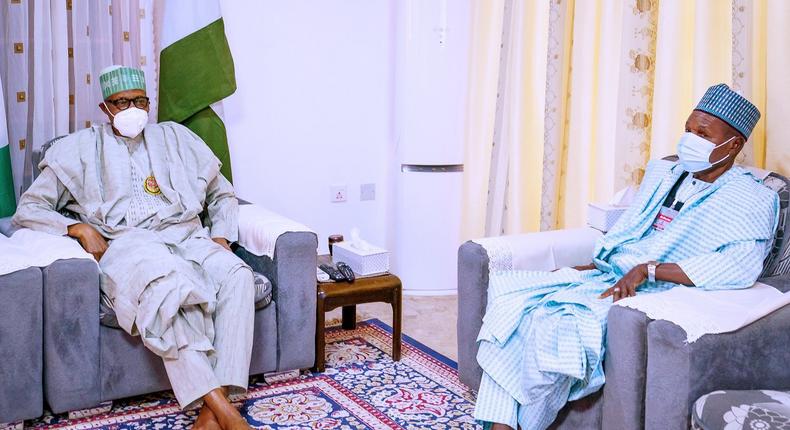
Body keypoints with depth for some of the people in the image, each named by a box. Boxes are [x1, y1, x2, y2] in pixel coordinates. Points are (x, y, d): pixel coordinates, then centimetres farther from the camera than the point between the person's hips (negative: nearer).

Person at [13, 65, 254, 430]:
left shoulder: (175, 137, 25)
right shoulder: (80, 148, 17)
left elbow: (222, 194, 28)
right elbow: (28, 209, 13)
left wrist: (221, 237, 7)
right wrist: (80, 228, -5)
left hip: (185, 236, 3)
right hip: (125, 244, -3)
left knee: (237, 275, -33)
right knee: (168, 287, -41)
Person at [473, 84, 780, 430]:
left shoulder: (752, 200, -6)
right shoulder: (661, 174, 18)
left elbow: (742, 266, -24)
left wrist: (648, 270, -25)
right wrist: (585, 268, 8)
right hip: (602, 277, 8)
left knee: (550, 326, -31)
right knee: (508, 292, -12)